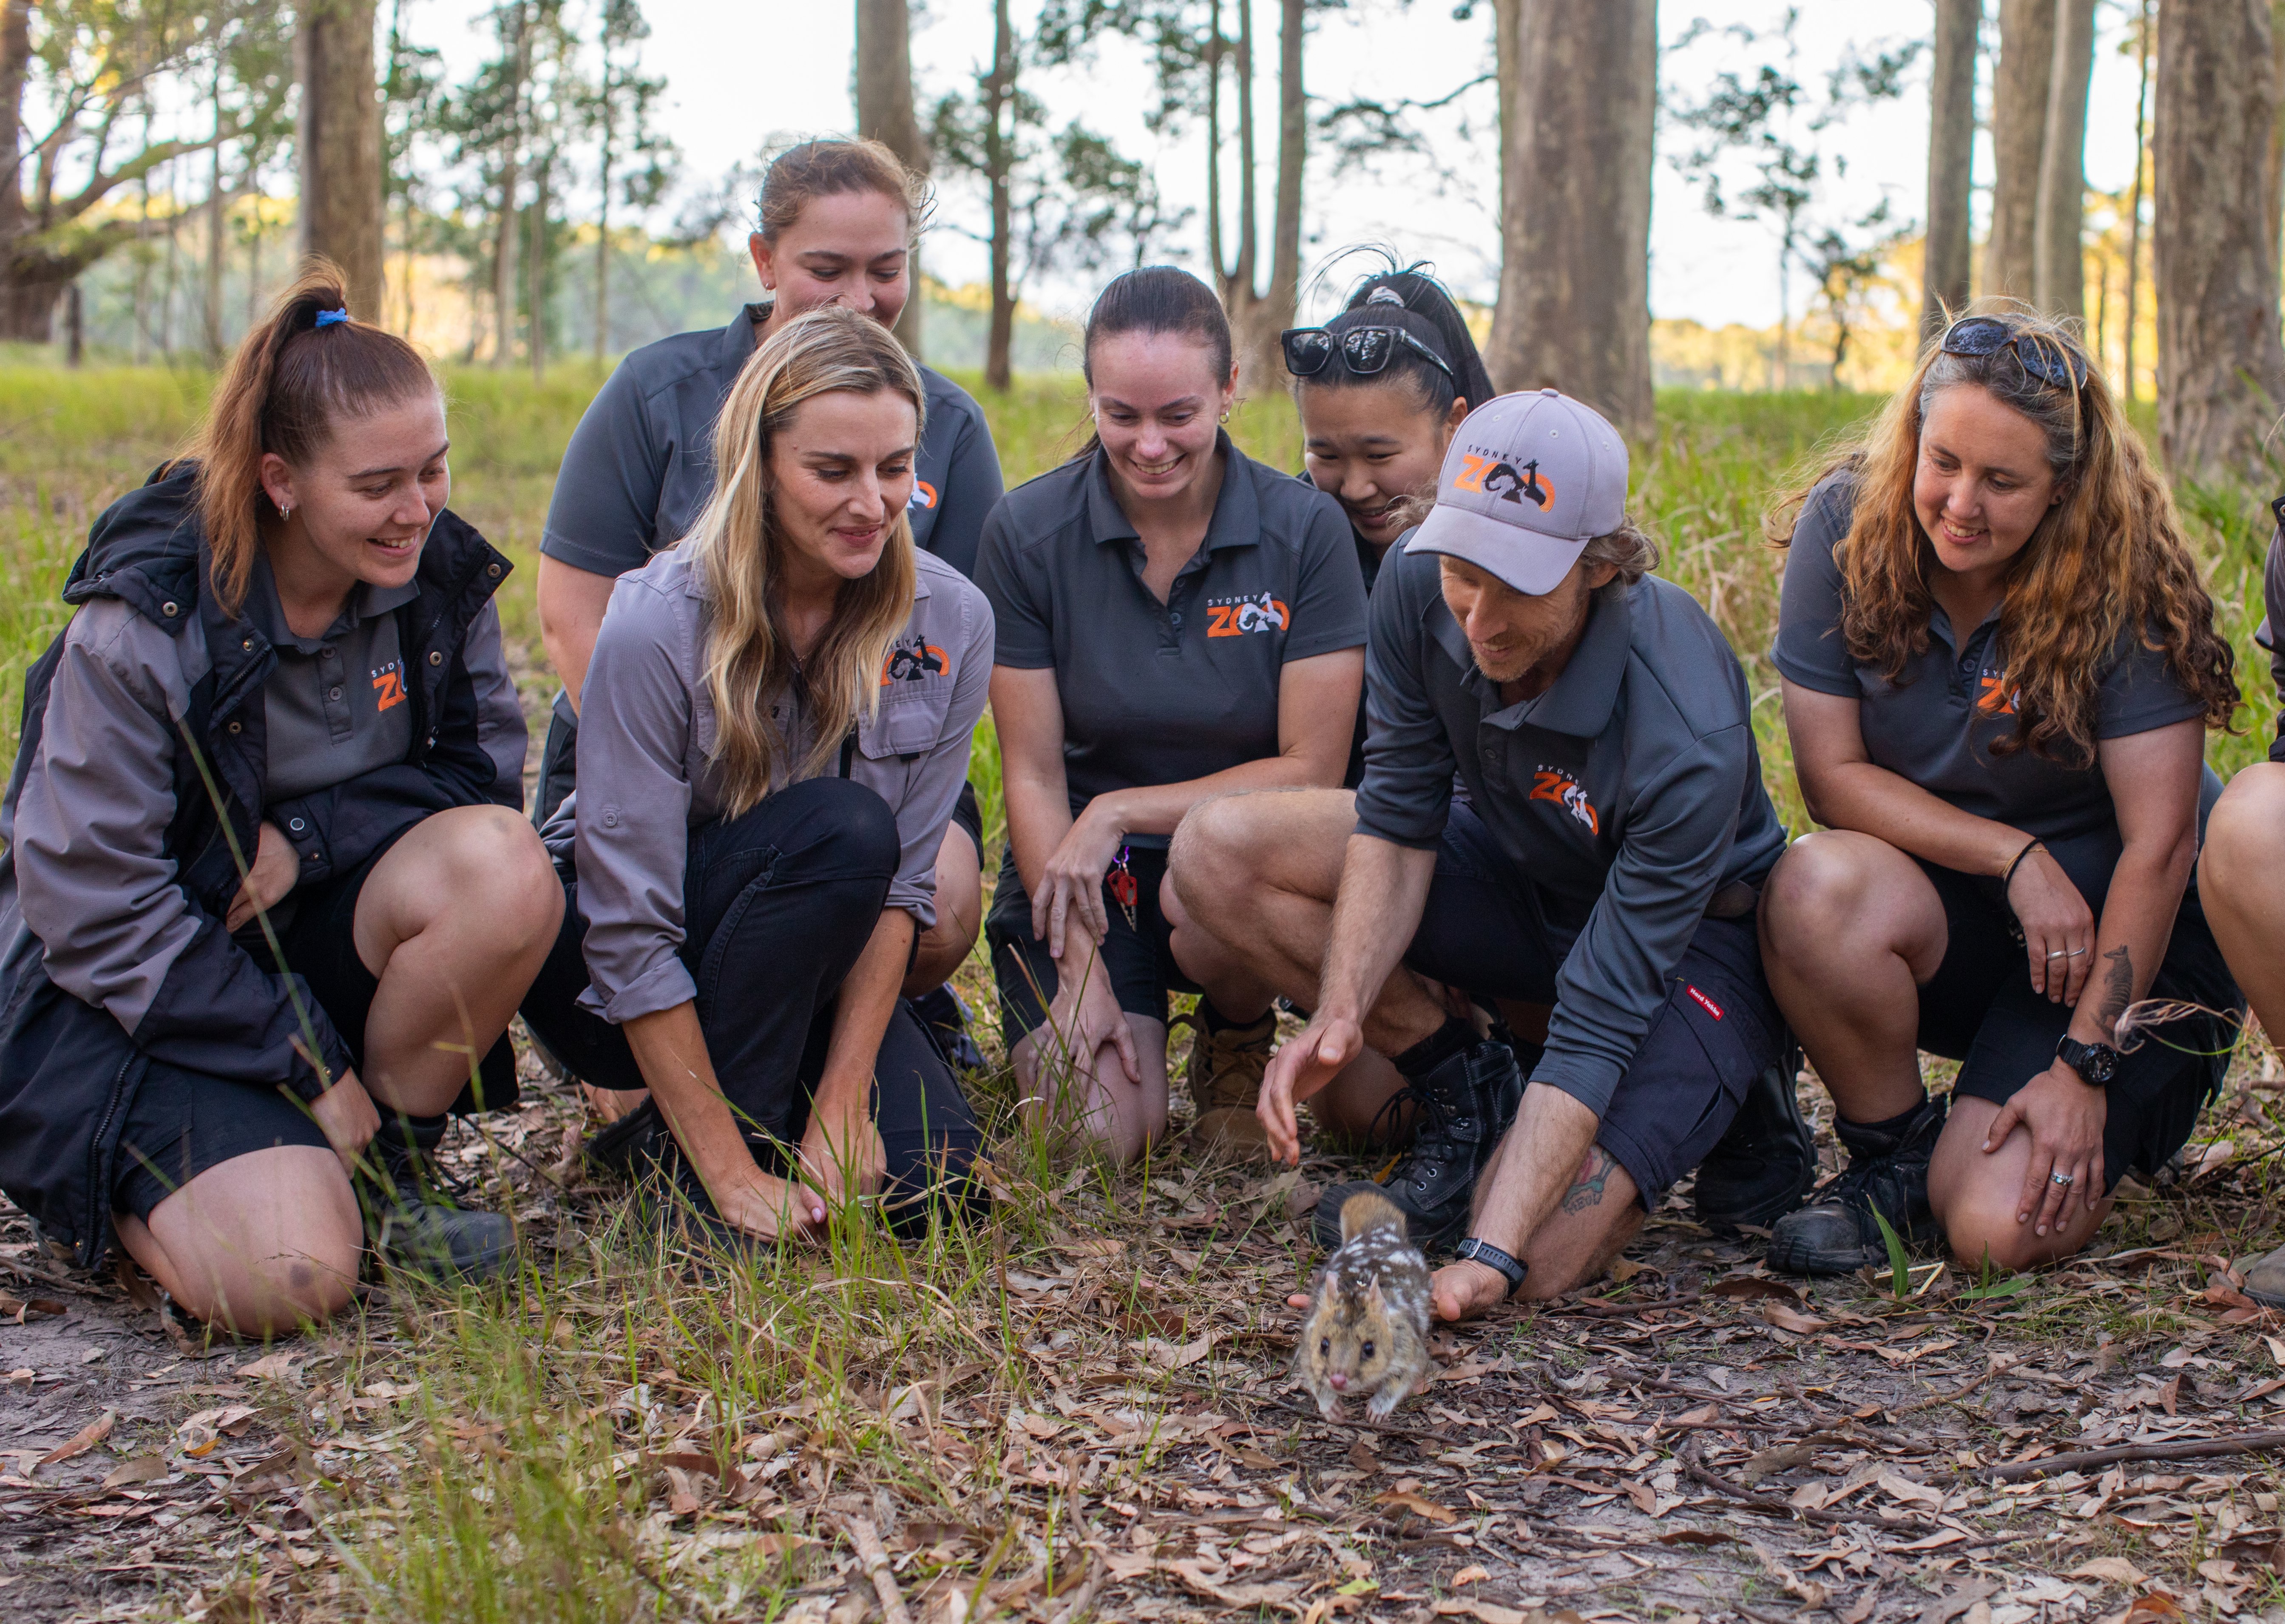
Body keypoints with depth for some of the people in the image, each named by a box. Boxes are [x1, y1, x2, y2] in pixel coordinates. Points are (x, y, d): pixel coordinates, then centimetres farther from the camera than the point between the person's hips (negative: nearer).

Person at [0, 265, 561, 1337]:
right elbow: (95, 907, -18)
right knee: (288, 1280, -26)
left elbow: (484, 770, -2)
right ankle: (119, 1172, 8)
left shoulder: (439, 575, -7)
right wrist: (312, 1072, -18)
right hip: (134, 989, -4)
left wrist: (308, 834, -20)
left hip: (314, 927, 5)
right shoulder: (141, 625, -21)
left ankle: (392, 1167, -6)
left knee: (502, 863, -28)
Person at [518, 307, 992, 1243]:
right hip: (605, 973, -4)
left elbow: (903, 882, -10)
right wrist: (732, 1174, -27)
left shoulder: (950, 621, -12)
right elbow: (630, 931, -25)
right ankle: (674, 1143, -15)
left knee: (926, 1183, -20)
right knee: (839, 828, -31)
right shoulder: (659, 626, -25)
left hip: (809, 969, 5)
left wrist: (841, 1104, -19)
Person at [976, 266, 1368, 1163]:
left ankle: (1236, 1041, -3)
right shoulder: (1027, 532, -7)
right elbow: (1032, 771, -6)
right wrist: (1082, 973, -14)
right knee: (1102, 1133, -22)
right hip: (1076, 876, 0)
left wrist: (1120, 813, -18)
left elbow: (1312, 767, -11)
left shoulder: (1305, 530, -10)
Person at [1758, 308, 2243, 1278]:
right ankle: (1894, 1156, -7)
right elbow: (1832, 774, -10)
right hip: (1939, 911, 3)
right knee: (1818, 888, -34)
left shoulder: (2124, 584, -18)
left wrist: (2084, 1067, -21)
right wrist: (2014, 857, -20)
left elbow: (2158, 849, -18)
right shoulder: (1845, 527, -11)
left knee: (1997, 1231, -22)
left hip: (2115, 942, -2)